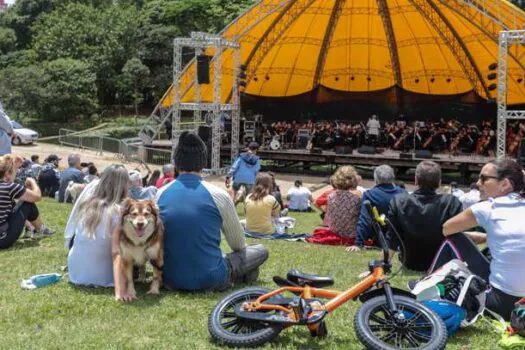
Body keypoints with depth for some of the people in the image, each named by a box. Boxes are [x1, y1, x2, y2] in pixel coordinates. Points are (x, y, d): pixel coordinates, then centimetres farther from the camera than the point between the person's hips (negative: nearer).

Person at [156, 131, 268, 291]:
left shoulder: (161, 194, 1)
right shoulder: (218, 195, -7)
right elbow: (238, 244, 7)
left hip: (171, 279, 2)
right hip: (210, 280, -1)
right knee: (261, 250, 15)